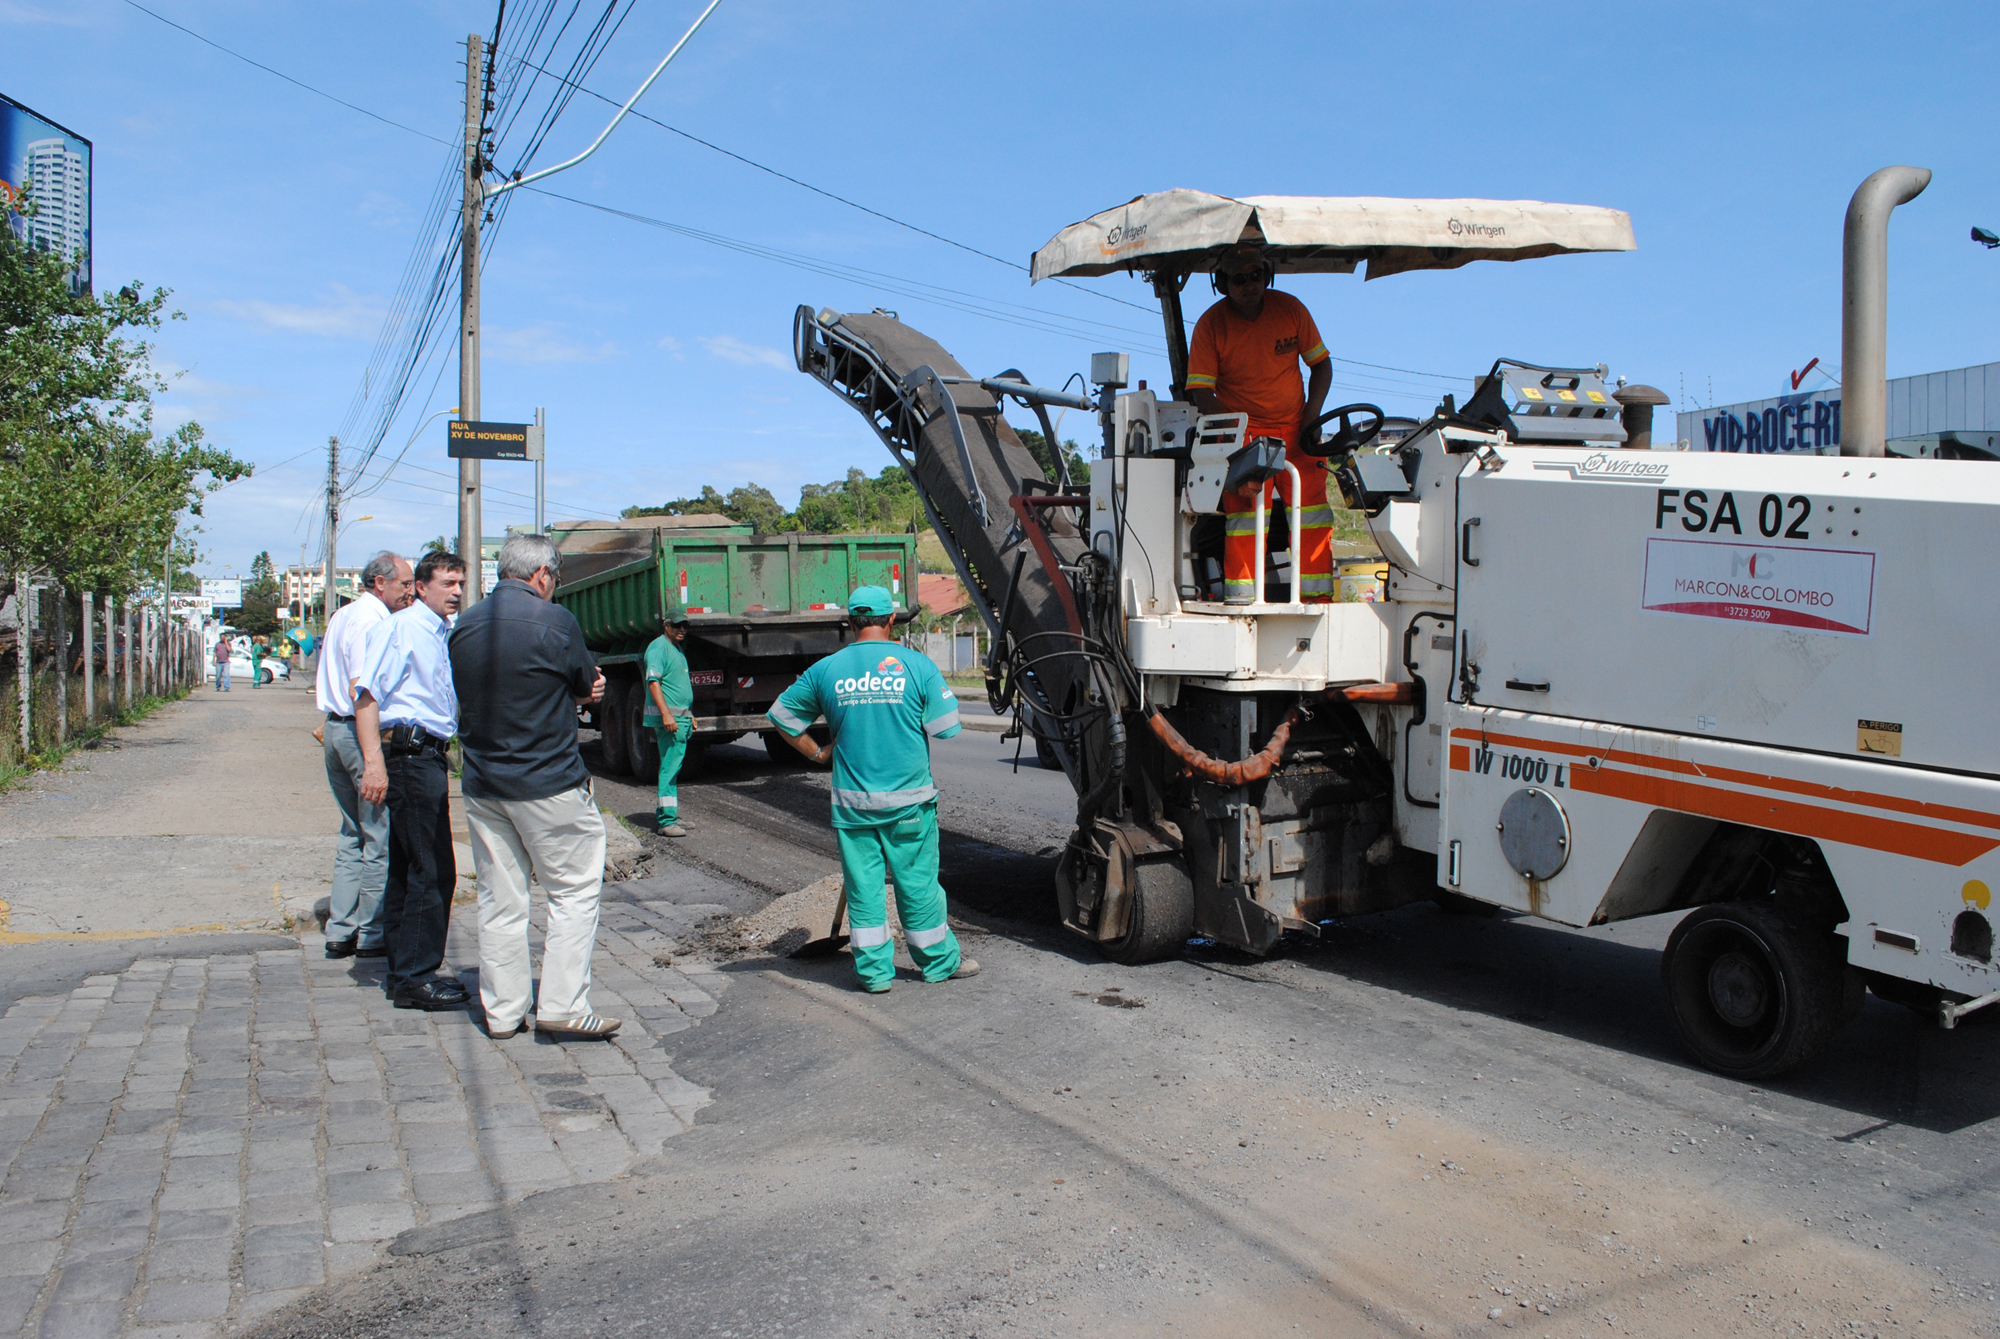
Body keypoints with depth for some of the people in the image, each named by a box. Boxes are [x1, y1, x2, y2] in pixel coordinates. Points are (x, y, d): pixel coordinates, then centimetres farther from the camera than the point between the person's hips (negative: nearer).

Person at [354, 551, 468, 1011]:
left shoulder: (443, 635, 18)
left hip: (428, 756, 10)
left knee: (406, 867, 14)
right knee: (433, 870, -10)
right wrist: (374, 762, -26)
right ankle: (415, 977, -4)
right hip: (408, 752, -10)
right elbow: (366, 694, -18)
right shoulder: (399, 628, -10)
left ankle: (402, 972, 23)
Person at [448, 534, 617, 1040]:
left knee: (498, 901, 11)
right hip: (549, 783, -6)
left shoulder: (464, 626, 8)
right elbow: (587, 686, -2)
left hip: (482, 785, 6)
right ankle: (563, 1007, 1)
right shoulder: (553, 620, -11)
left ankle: (502, 1012, 17)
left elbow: (466, 697, 13)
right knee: (574, 892, 4)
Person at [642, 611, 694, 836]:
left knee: (672, 766, 14)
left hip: (681, 716, 10)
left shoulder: (676, 649, 21)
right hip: (668, 717, -10)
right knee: (670, 766, -12)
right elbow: (653, 681, -20)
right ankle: (667, 821, -12)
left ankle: (664, 812, 21)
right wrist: (666, 714, -27)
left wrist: (689, 714, 27)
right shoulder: (659, 647, -10)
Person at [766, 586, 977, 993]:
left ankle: (874, 970, 15)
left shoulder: (826, 670, 1)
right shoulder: (917, 665, -6)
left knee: (863, 885, 10)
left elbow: (781, 714, 9)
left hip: (851, 800, 1)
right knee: (917, 883, 10)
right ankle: (939, 962, 23)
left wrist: (819, 753, 16)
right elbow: (946, 728, -6)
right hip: (909, 799, -1)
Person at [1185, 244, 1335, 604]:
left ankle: (1316, 594, 4)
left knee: (1312, 510, -4)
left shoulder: (1290, 309, -1)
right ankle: (1240, 596, -9)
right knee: (1245, 507, -15)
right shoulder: (1210, 325, -9)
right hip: (1243, 430, -3)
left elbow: (1321, 364, 8)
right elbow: (1201, 392, -12)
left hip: (1295, 429, 3)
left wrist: (1311, 418, -3)